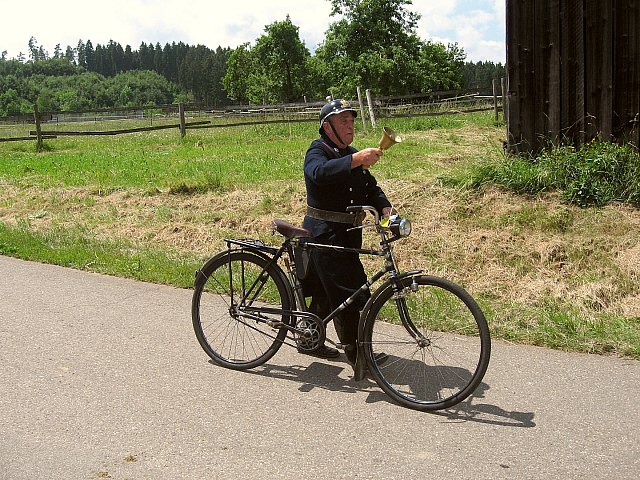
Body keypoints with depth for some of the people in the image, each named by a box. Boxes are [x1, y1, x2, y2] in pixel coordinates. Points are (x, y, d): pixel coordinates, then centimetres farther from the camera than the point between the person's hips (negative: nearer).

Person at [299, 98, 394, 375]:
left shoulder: (352, 155, 17)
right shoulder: (318, 151, -9)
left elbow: (370, 188, 9)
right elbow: (319, 172, -33)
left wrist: (386, 209, -10)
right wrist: (356, 160, -45)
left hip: (346, 233, 9)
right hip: (324, 233, -8)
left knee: (327, 291, 17)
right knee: (347, 292, -11)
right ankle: (357, 356, -6)